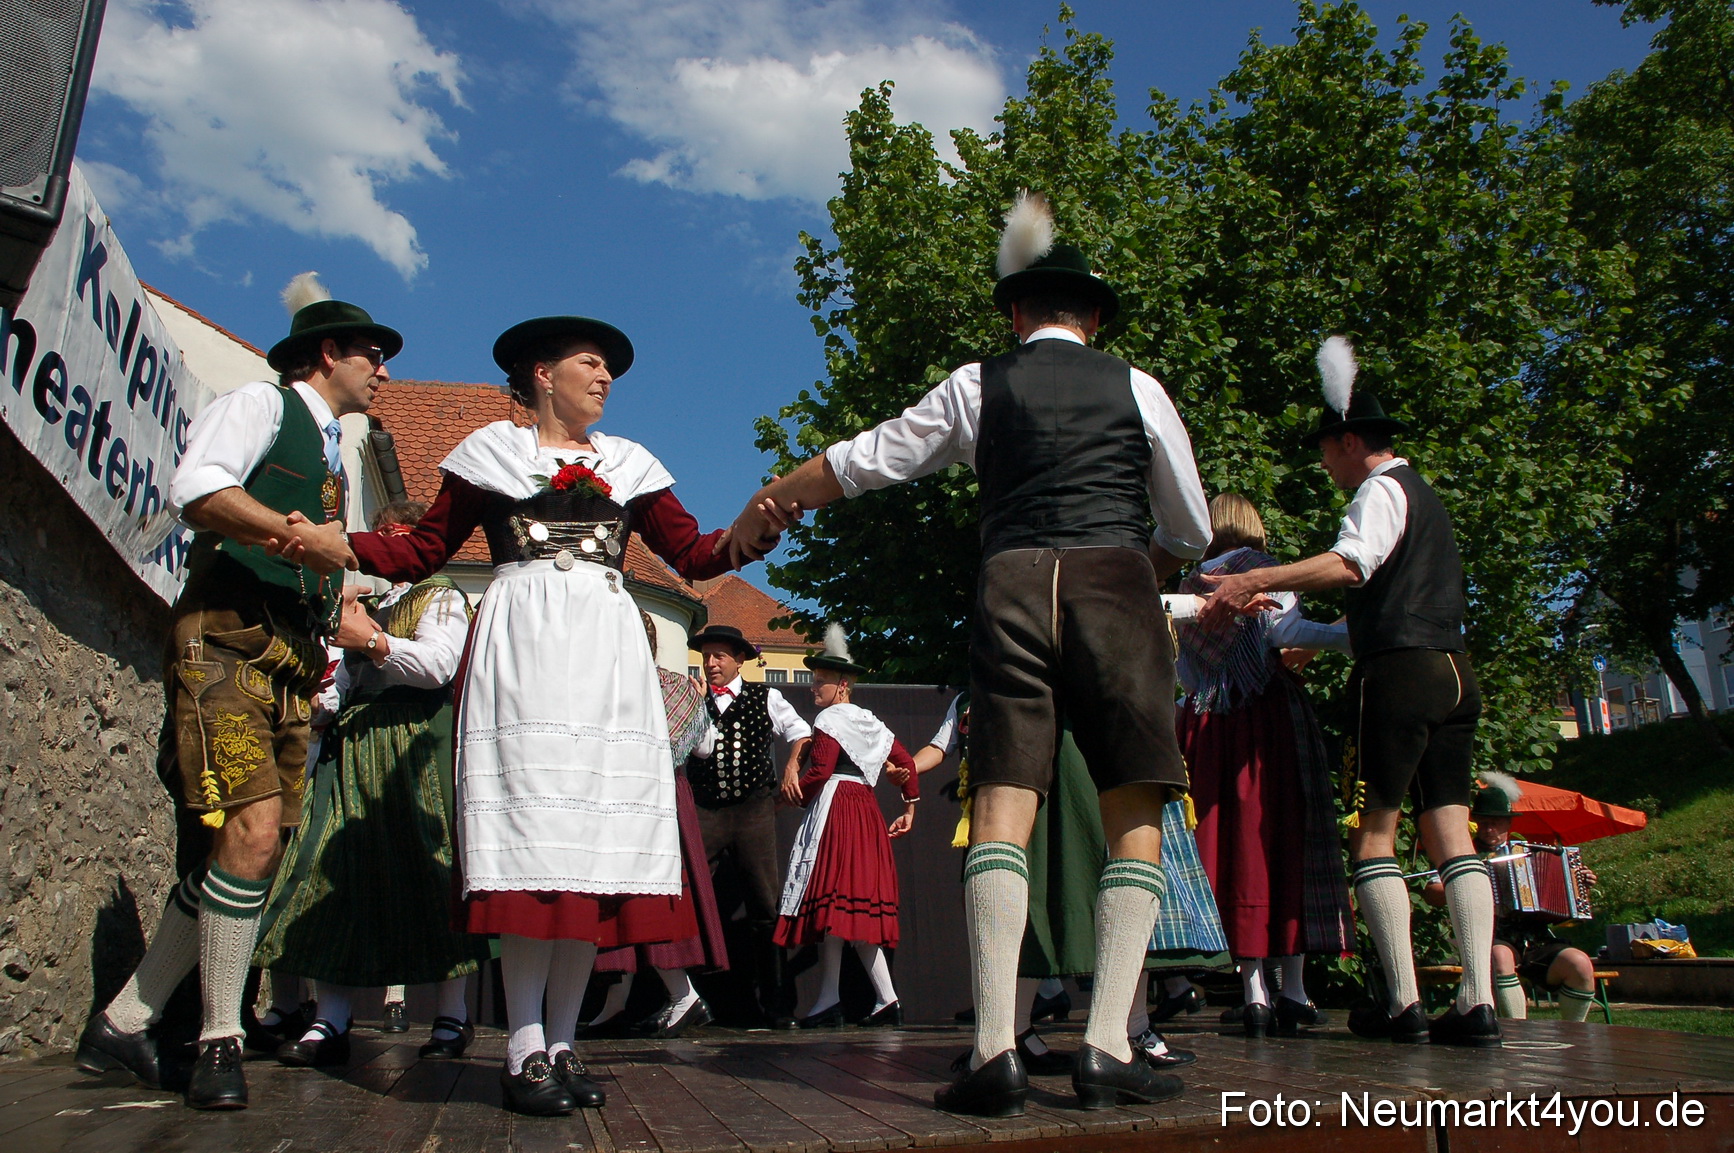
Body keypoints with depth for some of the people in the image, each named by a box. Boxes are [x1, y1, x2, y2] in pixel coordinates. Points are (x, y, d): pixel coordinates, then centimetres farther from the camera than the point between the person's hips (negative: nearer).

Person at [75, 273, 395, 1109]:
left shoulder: (333, 454, 27)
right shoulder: (260, 405, 3)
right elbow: (196, 492, -16)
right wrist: (304, 538, -19)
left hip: (292, 664, 8)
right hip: (226, 641, -8)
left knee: (248, 854, 3)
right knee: (251, 830, -19)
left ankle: (122, 1025, 15)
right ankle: (220, 1040, -5)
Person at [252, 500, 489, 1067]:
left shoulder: (441, 597, 6)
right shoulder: (367, 602, 27)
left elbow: (437, 664, -13)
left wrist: (369, 641, -9)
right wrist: (349, 644, 8)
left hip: (417, 746, -6)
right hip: (355, 744, 7)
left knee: (431, 872, -7)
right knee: (341, 871, -4)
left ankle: (453, 1017, 0)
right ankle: (330, 1022, -3)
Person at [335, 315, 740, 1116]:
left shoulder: (627, 464, 23)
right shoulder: (491, 453, 15)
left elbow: (692, 553, 15)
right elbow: (426, 551, 10)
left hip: (607, 652, 3)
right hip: (523, 642, -3)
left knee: (597, 835, -4)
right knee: (531, 825, -12)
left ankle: (562, 1044, 2)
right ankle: (525, 1049, -8)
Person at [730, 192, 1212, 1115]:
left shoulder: (978, 386, 15)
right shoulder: (1135, 387, 17)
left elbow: (859, 461, 21)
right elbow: (1191, 529, 23)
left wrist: (762, 510, 35)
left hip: (1011, 588, 0)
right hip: (1114, 585, 0)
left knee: (1001, 809, -3)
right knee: (1134, 817, 2)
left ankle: (996, 1050, -11)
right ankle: (1107, 1048, -6)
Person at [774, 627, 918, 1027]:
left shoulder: (830, 719, -4)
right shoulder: (871, 723, 20)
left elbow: (819, 772, -14)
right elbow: (906, 763, 20)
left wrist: (793, 795, 2)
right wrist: (910, 807, 25)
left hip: (833, 810, -9)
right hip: (865, 809, 9)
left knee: (832, 902, -10)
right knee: (860, 907, 8)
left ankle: (829, 999, -11)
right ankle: (887, 998, 4)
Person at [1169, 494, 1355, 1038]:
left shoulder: (1188, 586, 15)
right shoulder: (1260, 566, 3)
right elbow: (1285, 630, -13)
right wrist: (1354, 633, -13)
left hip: (1208, 722, 4)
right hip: (1269, 713, -4)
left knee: (1232, 845, 2)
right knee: (1285, 836, -1)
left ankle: (1254, 991, -2)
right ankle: (1293, 991, 0)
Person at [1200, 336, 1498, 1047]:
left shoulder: (1380, 489, -2)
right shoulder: (1424, 496, 28)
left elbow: (1348, 565, -22)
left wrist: (1254, 579, -26)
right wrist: (1274, 600, 37)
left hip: (1399, 670, -9)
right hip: (1453, 672, 9)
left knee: (1373, 833, -5)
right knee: (1449, 831, 2)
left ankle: (1403, 1003, -6)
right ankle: (1478, 1001, -4)